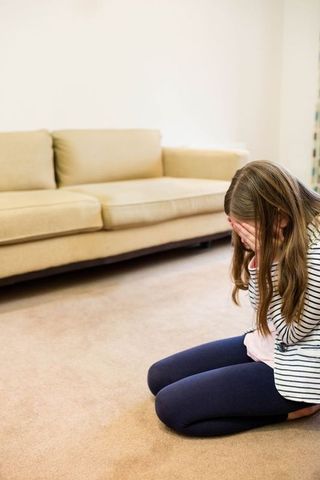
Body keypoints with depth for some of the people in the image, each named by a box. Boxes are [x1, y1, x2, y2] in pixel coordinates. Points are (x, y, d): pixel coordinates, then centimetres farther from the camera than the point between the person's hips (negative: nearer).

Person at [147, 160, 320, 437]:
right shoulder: (278, 235, -4)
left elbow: (292, 332, -20)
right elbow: (262, 306, 3)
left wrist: (264, 255, -28)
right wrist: (260, 258, -15)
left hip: (292, 367, -9)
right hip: (266, 343, 9)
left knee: (171, 407, -14)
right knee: (159, 377, 9)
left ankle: (294, 406, -1)